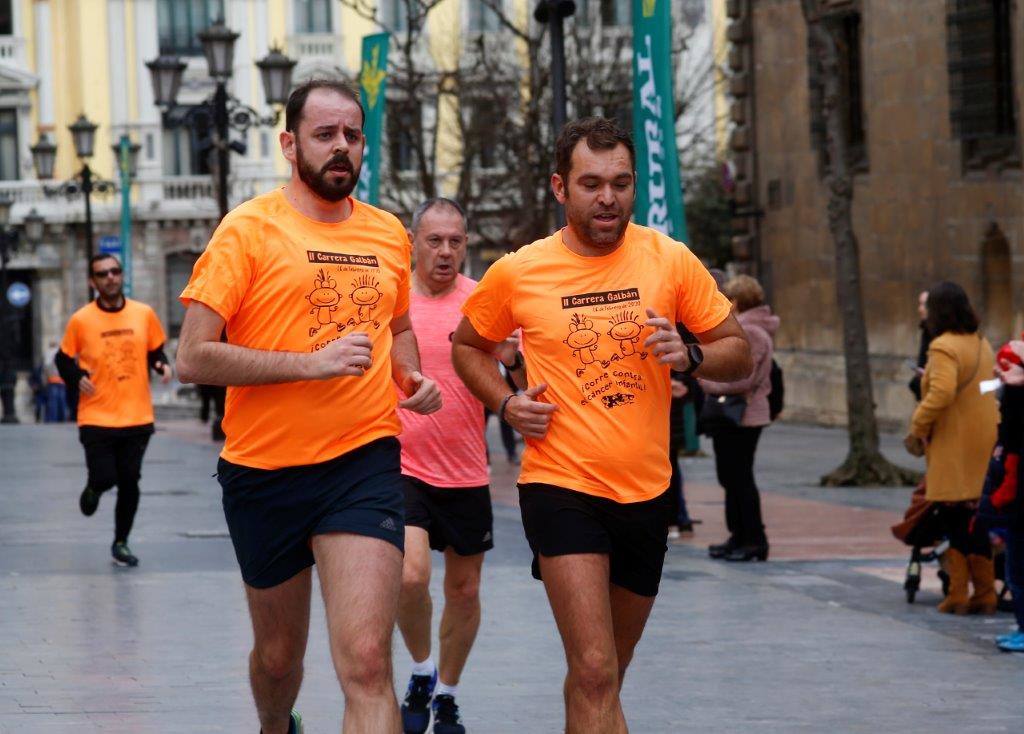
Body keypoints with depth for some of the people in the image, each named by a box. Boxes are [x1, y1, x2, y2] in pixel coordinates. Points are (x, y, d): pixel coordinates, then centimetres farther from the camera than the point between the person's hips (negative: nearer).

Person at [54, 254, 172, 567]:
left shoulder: (144, 314, 2)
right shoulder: (80, 320, -4)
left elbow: (155, 351, 15)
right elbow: (63, 359, 6)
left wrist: (162, 366, -6)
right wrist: (77, 378, -12)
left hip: (137, 418, 2)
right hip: (97, 419, -2)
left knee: (129, 482, 3)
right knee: (104, 478, -8)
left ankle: (121, 543, 20)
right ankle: (93, 489, 31)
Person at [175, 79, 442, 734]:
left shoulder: (390, 234, 9)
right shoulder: (250, 229, -5)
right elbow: (194, 358, -12)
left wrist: (410, 375, 7)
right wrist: (312, 363, -20)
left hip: (365, 464, 1)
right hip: (264, 469, -1)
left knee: (366, 662, -17)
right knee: (279, 653, 18)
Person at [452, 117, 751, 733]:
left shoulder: (671, 260, -1)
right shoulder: (517, 273, -4)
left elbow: (740, 354, 5)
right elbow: (468, 346, 15)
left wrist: (690, 356, -16)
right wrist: (505, 403, -4)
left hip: (646, 492, 3)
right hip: (561, 489, -3)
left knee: (604, 675, 18)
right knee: (595, 674, -17)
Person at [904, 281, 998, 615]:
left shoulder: (944, 347, -14)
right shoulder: (983, 345, 11)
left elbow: (941, 393, -25)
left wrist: (917, 427, -15)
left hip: (954, 446, -7)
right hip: (985, 442, 7)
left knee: (952, 519, -1)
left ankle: (957, 594, -1)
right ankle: (985, 593, 13)